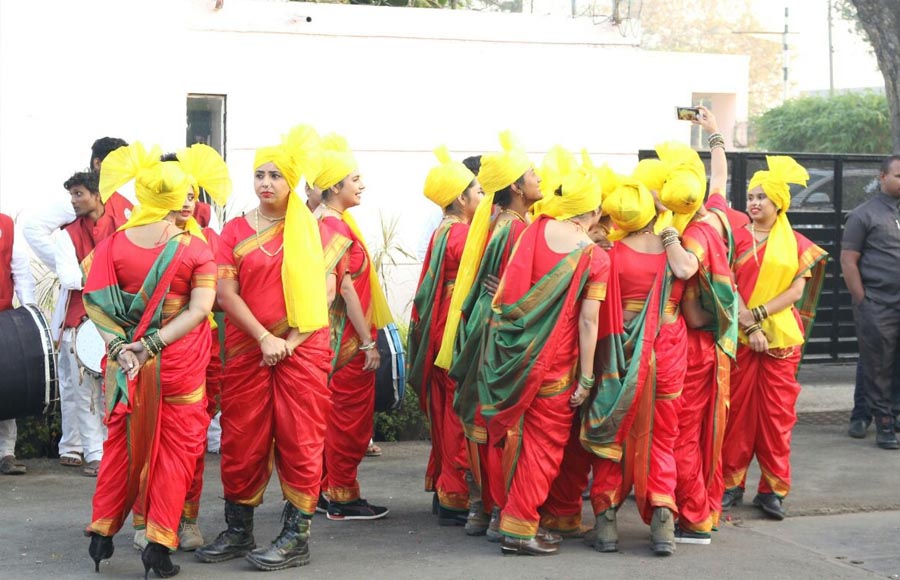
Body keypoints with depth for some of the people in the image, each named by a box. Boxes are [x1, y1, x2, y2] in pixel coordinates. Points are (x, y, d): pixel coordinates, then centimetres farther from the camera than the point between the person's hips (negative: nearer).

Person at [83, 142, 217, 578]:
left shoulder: (114, 244, -3)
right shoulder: (197, 250, -9)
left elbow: (97, 303, -8)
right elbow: (200, 309, -16)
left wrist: (121, 347, -12)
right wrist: (154, 343, -18)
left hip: (125, 360, 3)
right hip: (180, 364, -3)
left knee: (122, 443, 18)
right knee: (175, 448, 7)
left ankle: (102, 534, 24)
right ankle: (159, 544, 4)